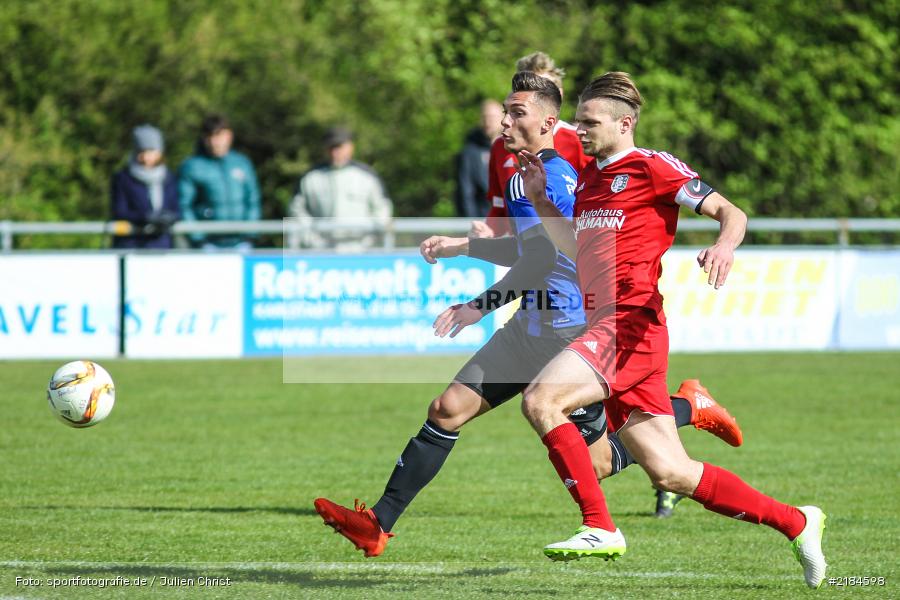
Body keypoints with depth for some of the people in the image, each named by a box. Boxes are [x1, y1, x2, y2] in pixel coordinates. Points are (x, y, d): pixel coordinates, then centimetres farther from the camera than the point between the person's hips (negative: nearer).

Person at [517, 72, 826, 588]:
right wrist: (541, 200, 24)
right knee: (671, 473, 5)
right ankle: (796, 522, 16)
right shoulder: (589, 178, 21)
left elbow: (731, 213, -7)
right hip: (605, 327, 8)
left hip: (632, 324, -8)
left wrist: (725, 245, -29)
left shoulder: (652, 167, -3)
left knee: (541, 399, -24)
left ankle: (600, 528, -18)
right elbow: (581, 254, 33)